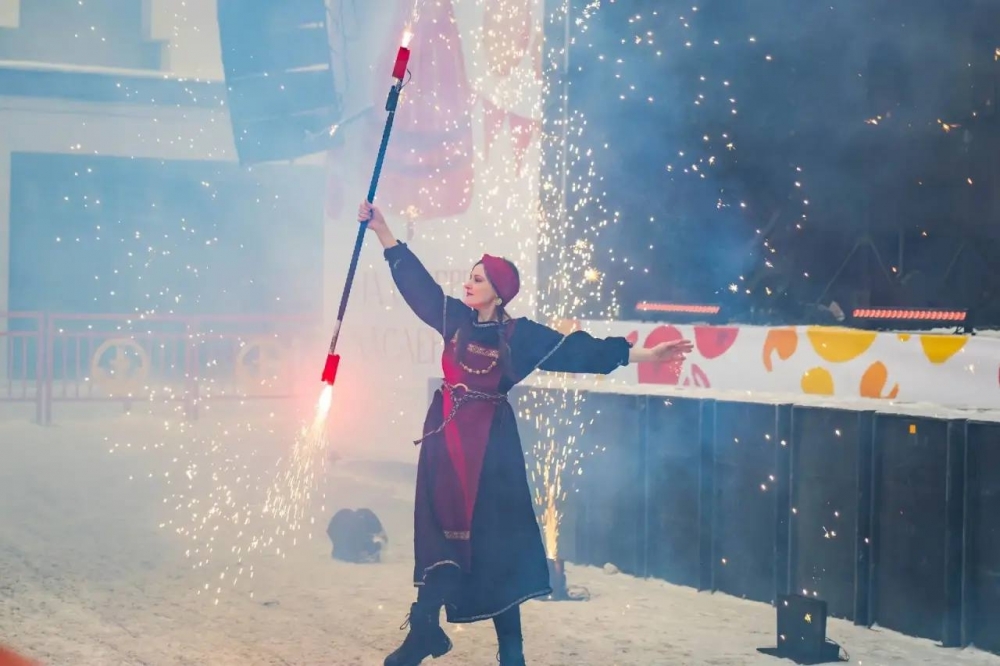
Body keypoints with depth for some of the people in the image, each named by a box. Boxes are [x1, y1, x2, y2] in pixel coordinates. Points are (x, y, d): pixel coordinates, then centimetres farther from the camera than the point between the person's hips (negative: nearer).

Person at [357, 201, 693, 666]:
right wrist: (382, 230, 4)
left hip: (489, 441, -3)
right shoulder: (454, 318, 5)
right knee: (439, 528, 3)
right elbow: (415, 280, 7)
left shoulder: (520, 335, -3)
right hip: (446, 435, 3)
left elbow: (582, 351, -4)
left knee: (495, 537, 1)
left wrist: (645, 354, -9)